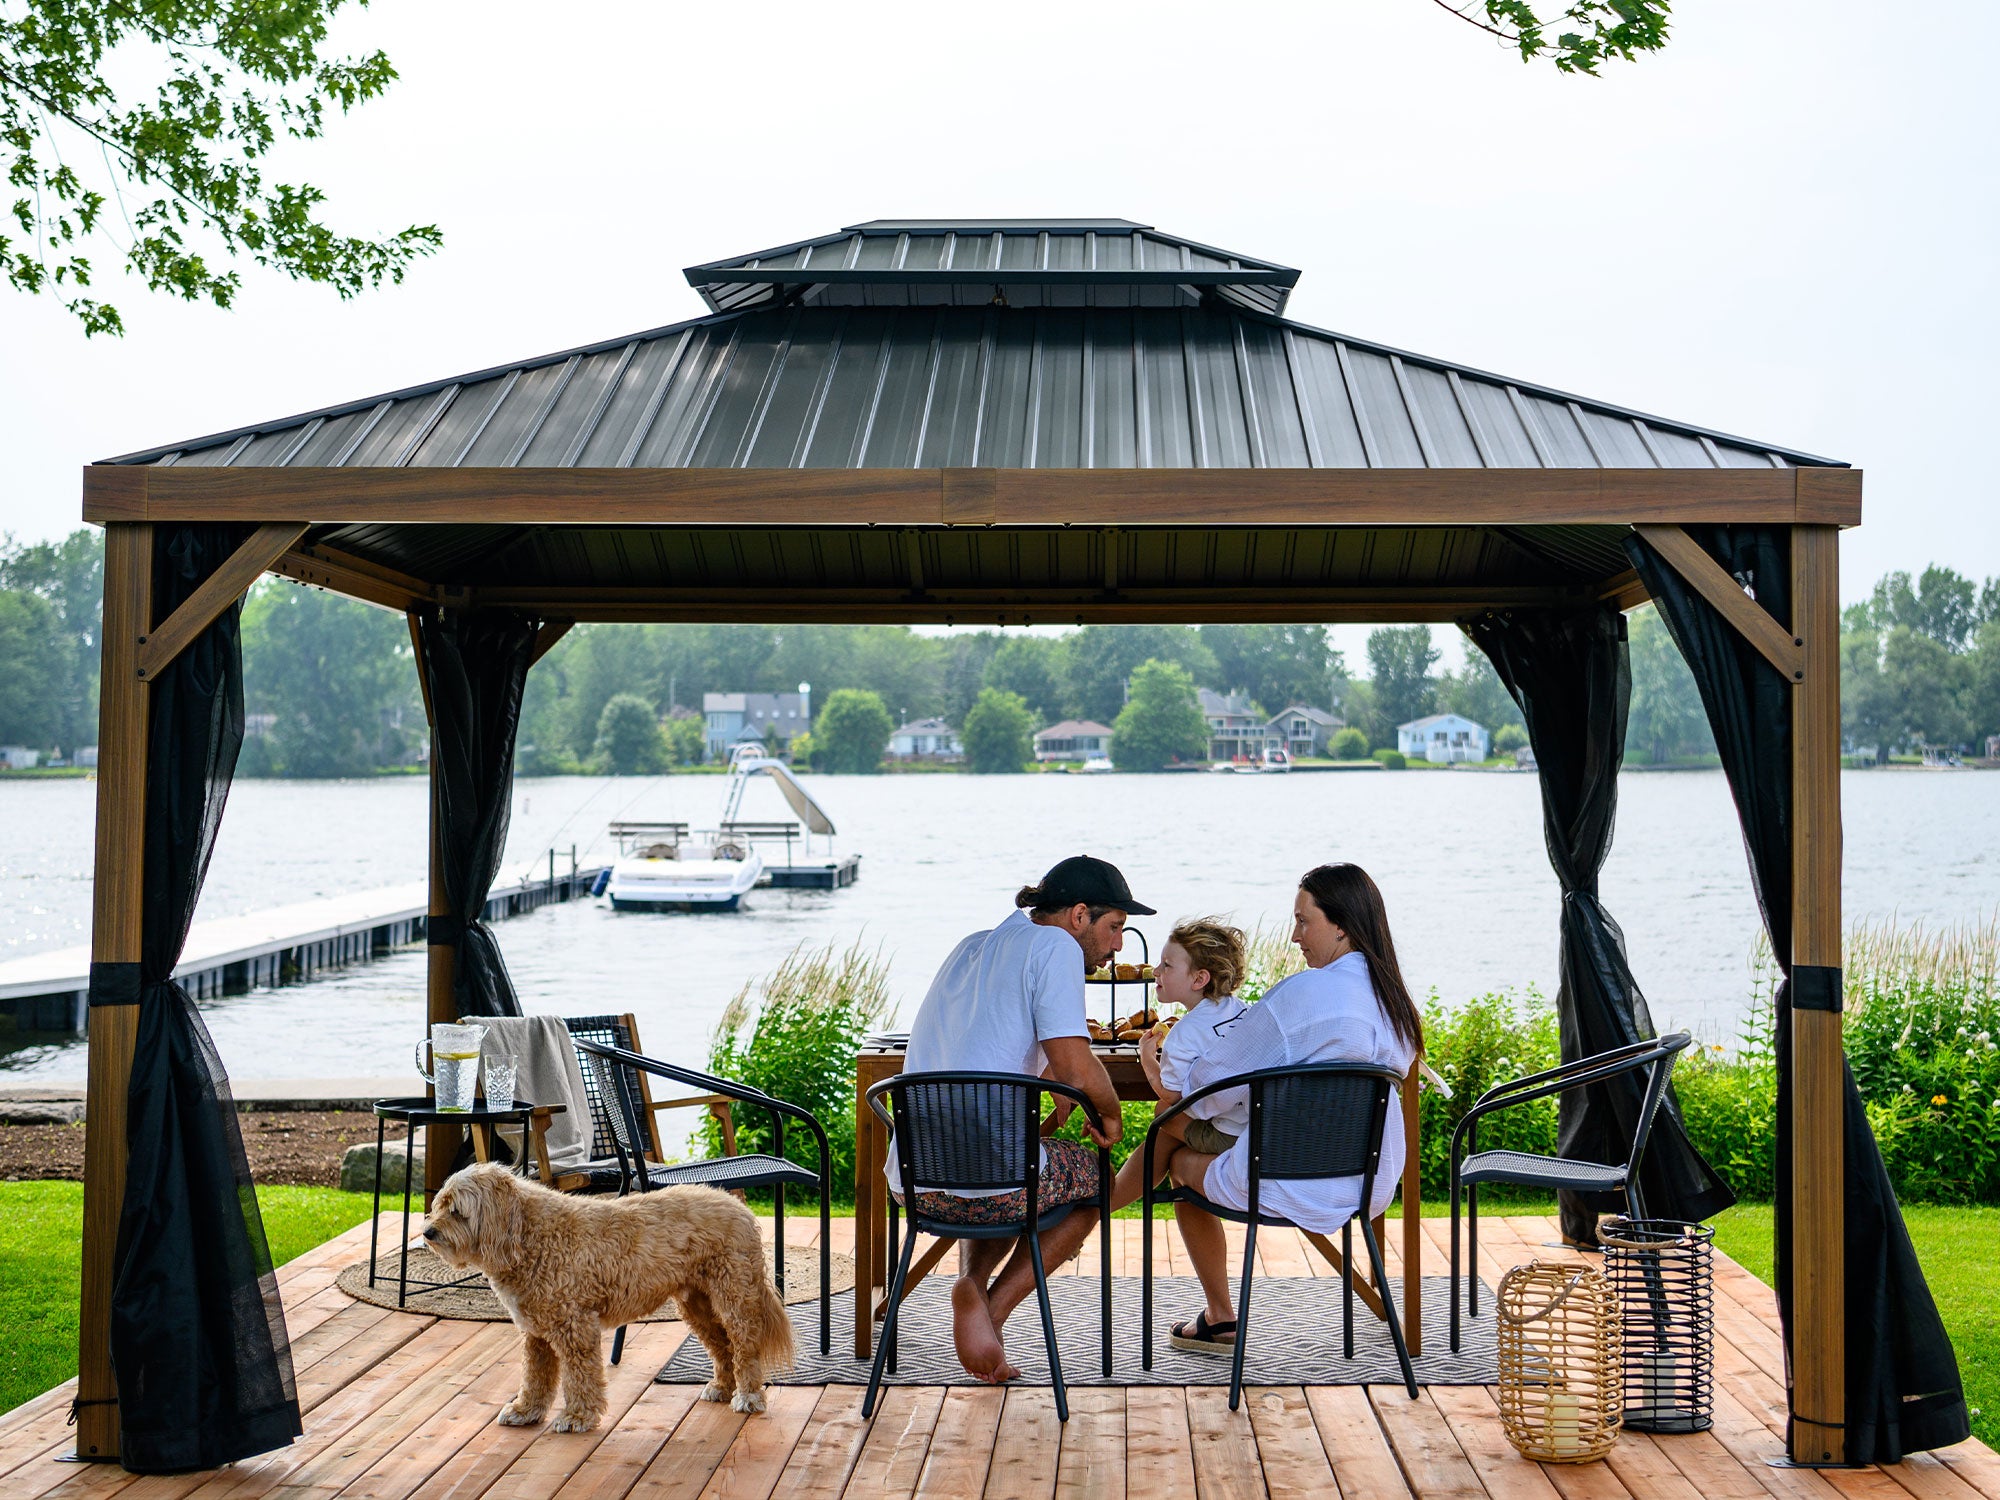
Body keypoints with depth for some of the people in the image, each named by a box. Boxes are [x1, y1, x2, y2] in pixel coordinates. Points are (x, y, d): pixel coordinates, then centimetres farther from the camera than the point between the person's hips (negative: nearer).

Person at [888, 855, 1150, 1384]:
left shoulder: (969, 948, 20)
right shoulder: (1054, 947, -5)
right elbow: (1077, 1071, -13)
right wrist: (1111, 1113, 6)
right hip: (994, 1183, -6)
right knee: (1092, 1175, 25)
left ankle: (972, 1284, 8)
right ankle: (995, 1310, 8)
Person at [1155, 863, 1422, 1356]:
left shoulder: (1303, 992, -20)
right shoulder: (1393, 999, 4)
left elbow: (1224, 1075, -12)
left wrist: (1173, 1092, 9)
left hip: (1297, 1191, -8)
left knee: (1182, 1163, 19)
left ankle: (1220, 1319, 27)